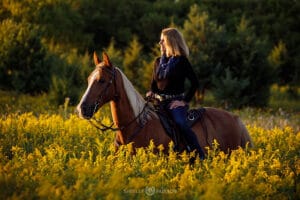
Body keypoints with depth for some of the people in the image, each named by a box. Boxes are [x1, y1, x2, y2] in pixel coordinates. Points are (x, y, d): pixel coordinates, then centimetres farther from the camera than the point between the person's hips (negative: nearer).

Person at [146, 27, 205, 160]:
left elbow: (195, 83, -7)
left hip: (176, 102, -7)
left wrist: (185, 101, -12)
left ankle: (200, 156, -28)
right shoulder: (158, 62, 15)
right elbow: (154, 84, 25)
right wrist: (151, 93, 3)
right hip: (159, 102, 7)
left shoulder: (182, 61, -3)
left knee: (180, 122, -33)